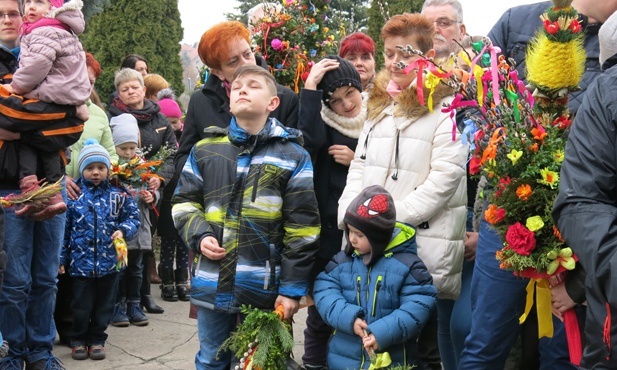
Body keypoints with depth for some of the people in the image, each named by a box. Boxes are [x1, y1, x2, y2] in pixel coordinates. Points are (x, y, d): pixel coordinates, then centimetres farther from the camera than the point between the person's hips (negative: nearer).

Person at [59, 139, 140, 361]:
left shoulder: (118, 195, -1)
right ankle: (79, 340, 26)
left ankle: (97, 340, 27)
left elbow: (133, 218, 5)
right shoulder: (72, 194, -3)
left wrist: (123, 230, -16)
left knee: (104, 306, 12)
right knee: (81, 306, 9)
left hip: (109, 262, 1)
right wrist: (61, 258, 0)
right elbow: (64, 228, 0)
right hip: (80, 262, -1)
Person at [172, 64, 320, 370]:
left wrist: (293, 287, -7)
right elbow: (184, 202, 13)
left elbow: (302, 229, -4)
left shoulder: (292, 156, -2)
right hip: (213, 283, 2)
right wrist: (199, 235, -7)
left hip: (264, 288, -2)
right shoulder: (205, 150, 6)